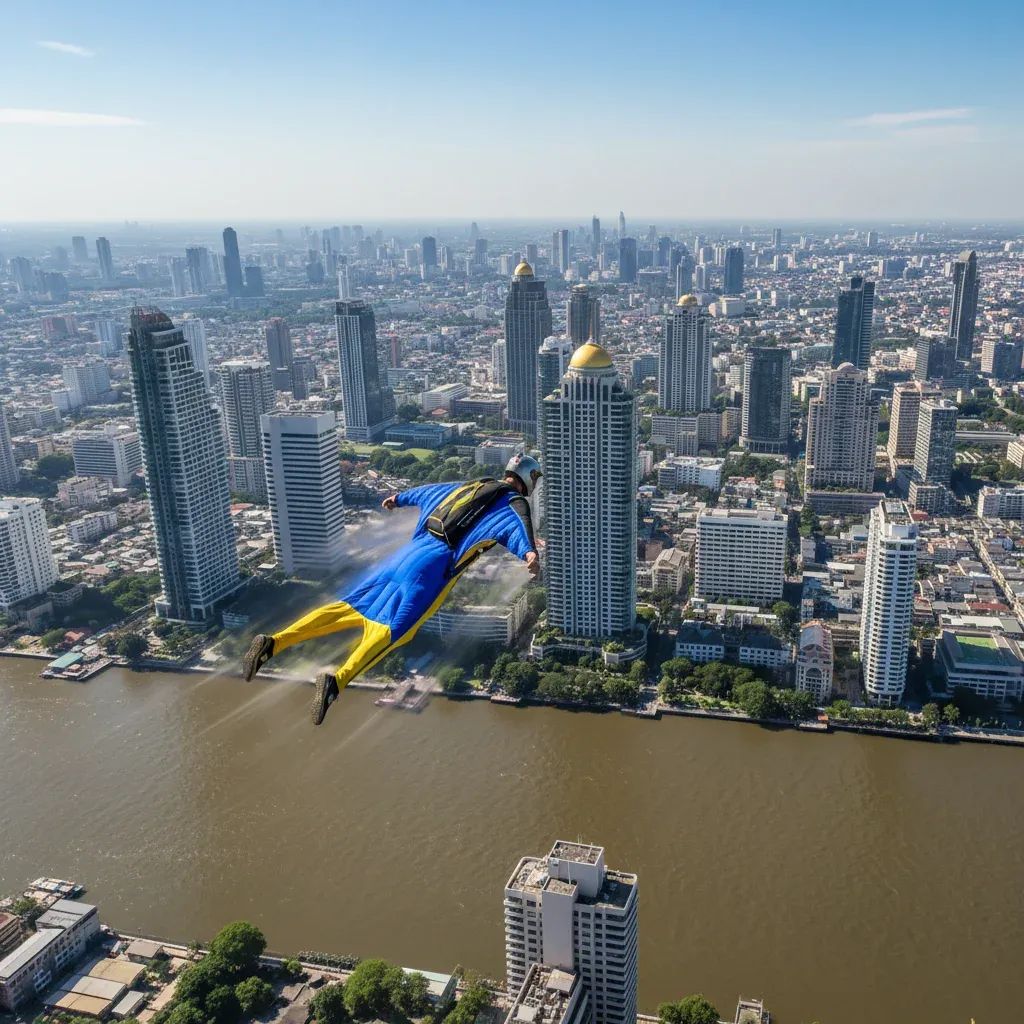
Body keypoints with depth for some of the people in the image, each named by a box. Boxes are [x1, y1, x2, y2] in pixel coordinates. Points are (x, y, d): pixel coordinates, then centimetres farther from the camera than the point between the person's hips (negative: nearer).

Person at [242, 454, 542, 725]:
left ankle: (273, 642, -5)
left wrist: (398, 498, 62)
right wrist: (529, 552, -38)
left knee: (350, 608, 5)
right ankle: (338, 679, -42)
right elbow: (518, 525, -17)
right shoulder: (514, 503, 7)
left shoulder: (463, 487, 28)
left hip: (408, 551, 7)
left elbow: (425, 491, 44)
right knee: (391, 628, -21)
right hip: (434, 566, -7)